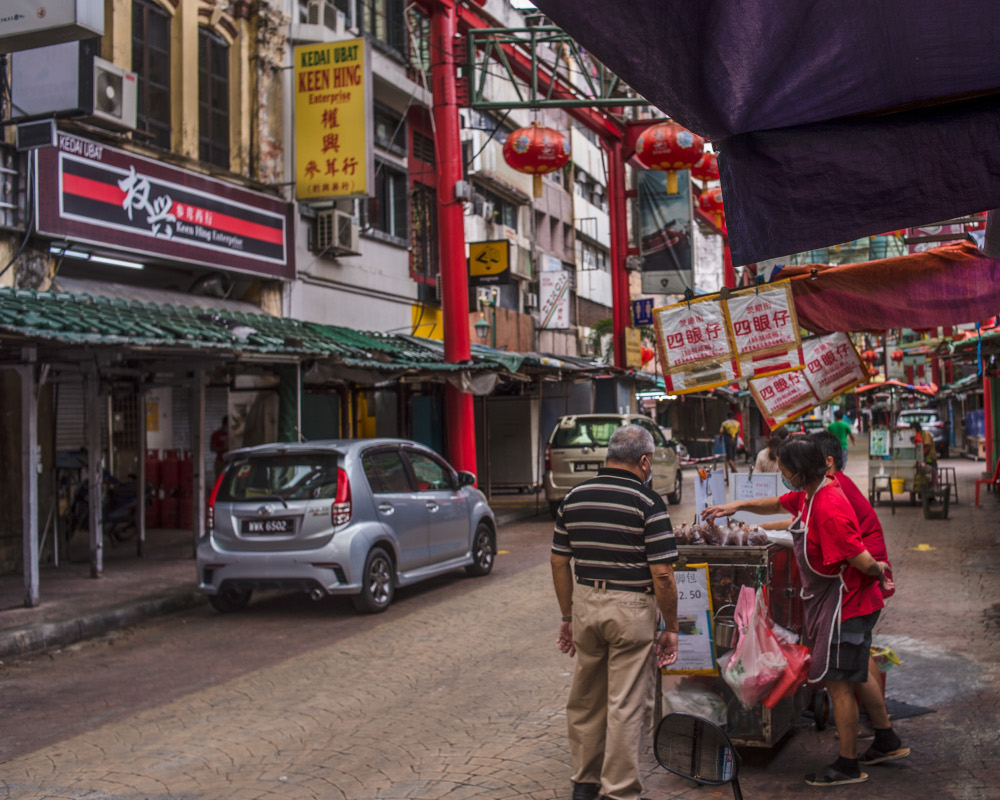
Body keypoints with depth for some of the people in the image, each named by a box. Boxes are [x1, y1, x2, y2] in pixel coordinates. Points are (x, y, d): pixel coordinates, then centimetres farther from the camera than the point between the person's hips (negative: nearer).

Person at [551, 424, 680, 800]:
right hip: (631, 608, -5)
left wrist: (568, 617, 16)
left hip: (585, 604, 5)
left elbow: (559, 562, 8)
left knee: (585, 699, 17)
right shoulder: (647, 501, -10)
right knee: (627, 705, 3)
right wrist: (671, 628, -3)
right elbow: (662, 575, -13)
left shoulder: (574, 497, 5)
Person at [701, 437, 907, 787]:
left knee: (838, 682, -1)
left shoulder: (828, 509, -29)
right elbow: (778, 504, 24)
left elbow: (862, 560, -27)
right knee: (852, 676, 21)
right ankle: (887, 742, 36)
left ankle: (848, 766, 11)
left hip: (844, 602, -10)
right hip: (827, 598, 10)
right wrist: (738, 505, 16)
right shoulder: (807, 495, 3)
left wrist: (877, 569, -7)